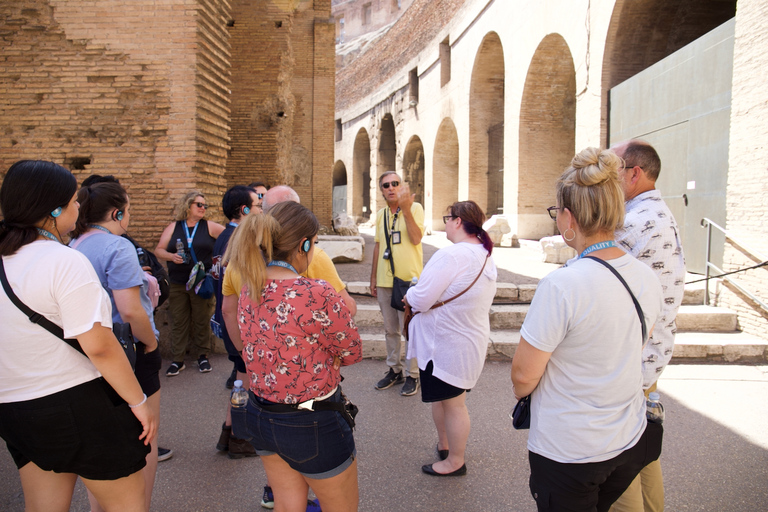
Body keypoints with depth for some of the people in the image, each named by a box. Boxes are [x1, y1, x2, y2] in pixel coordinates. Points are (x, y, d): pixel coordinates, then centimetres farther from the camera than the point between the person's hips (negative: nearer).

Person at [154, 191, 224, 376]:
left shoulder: (209, 227, 4)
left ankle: (203, 356, 20)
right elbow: (159, 250, 5)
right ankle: (177, 360, 15)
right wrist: (171, 256, -14)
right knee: (178, 322, 6)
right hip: (177, 284, 1)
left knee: (202, 321, 6)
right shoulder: (173, 227, 7)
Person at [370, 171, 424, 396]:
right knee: (390, 329, 15)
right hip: (385, 281, 6)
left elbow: (416, 239, -20)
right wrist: (373, 278, 15)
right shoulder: (380, 214, 10)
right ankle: (394, 370, 29)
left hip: (409, 279, -5)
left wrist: (405, 209, -25)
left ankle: (412, 375, 15)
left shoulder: (415, 208, -6)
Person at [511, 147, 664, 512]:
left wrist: (520, 393, 3)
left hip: (569, 454, -6)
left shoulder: (561, 286, -26)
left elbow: (524, 375, -18)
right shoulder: (647, 280, -4)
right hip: (630, 441, 6)